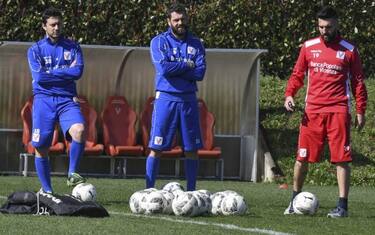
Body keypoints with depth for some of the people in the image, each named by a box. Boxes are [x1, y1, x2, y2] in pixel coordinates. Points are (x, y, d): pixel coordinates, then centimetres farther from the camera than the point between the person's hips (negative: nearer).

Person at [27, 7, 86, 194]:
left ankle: (72, 174, -15)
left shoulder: (72, 47, 10)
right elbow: (39, 77, -8)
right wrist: (66, 71, -3)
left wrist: (51, 73, -5)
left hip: (67, 99, 0)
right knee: (41, 147, -2)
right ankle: (46, 190, 12)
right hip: (44, 99, 0)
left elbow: (78, 72, -6)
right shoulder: (35, 50, 7)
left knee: (79, 130, -28)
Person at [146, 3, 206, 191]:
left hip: (188, 99, 3)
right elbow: (163, 68, -15)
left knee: (192, 149, 4)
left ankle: (191, 191, 12)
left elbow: (200, 73, -4)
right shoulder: (159, 42, 1)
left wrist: (174, 69, -10)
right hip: (165, 98, -3)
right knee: (156, 148, -6)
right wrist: (187, 65, -6)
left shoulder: (196, 44, 9)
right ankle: (149, 190, -2)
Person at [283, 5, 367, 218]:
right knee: (302, 158, 5)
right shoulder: (309, 47, 9)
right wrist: (289, 94, -1)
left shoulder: (349, 50, 3)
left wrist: (361, 110, 1)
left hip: (338, 111, -2)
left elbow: (358, 82, 6)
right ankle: (295, 200, 19)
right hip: (312, 111, 2)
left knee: (341, 159, -5)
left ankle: (342, 206, -3)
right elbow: (297, 74, 15)